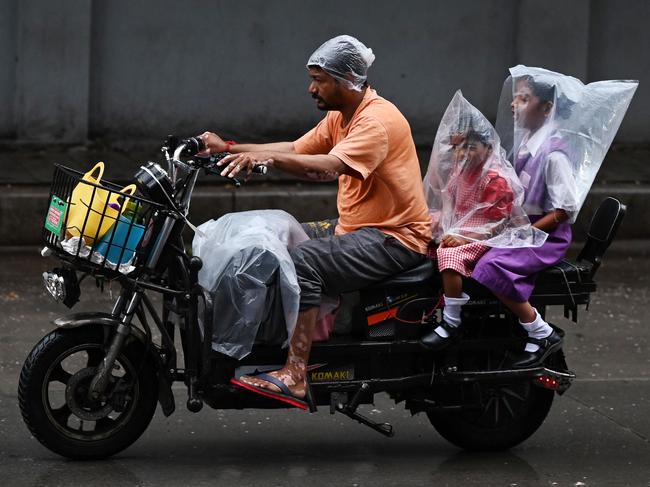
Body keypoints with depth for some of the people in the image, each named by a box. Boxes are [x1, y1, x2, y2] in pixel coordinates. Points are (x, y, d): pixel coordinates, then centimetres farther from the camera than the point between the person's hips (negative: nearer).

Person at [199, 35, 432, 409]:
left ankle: (296, 377, -33)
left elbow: (329, 167, -33)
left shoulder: (378, 119, -18)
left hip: (396, 238, -11)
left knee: (305, 261, -29)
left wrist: (268, 156, -40)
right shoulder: (341, 117, 14)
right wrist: (229, 148, 6)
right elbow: (296, 150, 15)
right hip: (352, 227, 11)